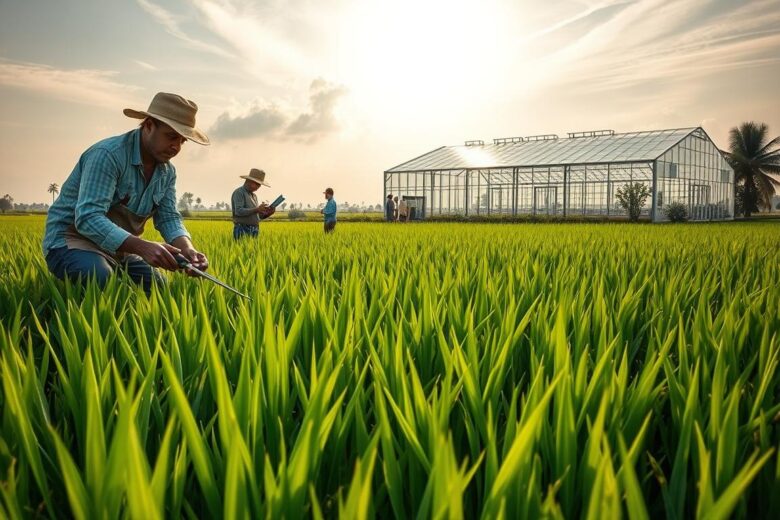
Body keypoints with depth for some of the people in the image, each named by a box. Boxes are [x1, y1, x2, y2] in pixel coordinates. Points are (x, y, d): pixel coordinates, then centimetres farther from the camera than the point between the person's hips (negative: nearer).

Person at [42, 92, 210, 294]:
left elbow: (168, 218, -2)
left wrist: (187, 248, -26)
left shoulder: (167, 172, 3)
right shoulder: (108, 155, -24)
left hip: (119, 247, 7)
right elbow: (88, 218, -33)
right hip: (73, 239, -7)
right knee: (107, 286, -33)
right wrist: (142, 247, -47)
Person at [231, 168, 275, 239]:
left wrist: (268, 213, 3)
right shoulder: (239, 193, -7)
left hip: (254, 232, 8)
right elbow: (239, 211, -19)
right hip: (242, 232, -8)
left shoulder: (253, 196, 21)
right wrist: (257, 209, -21)